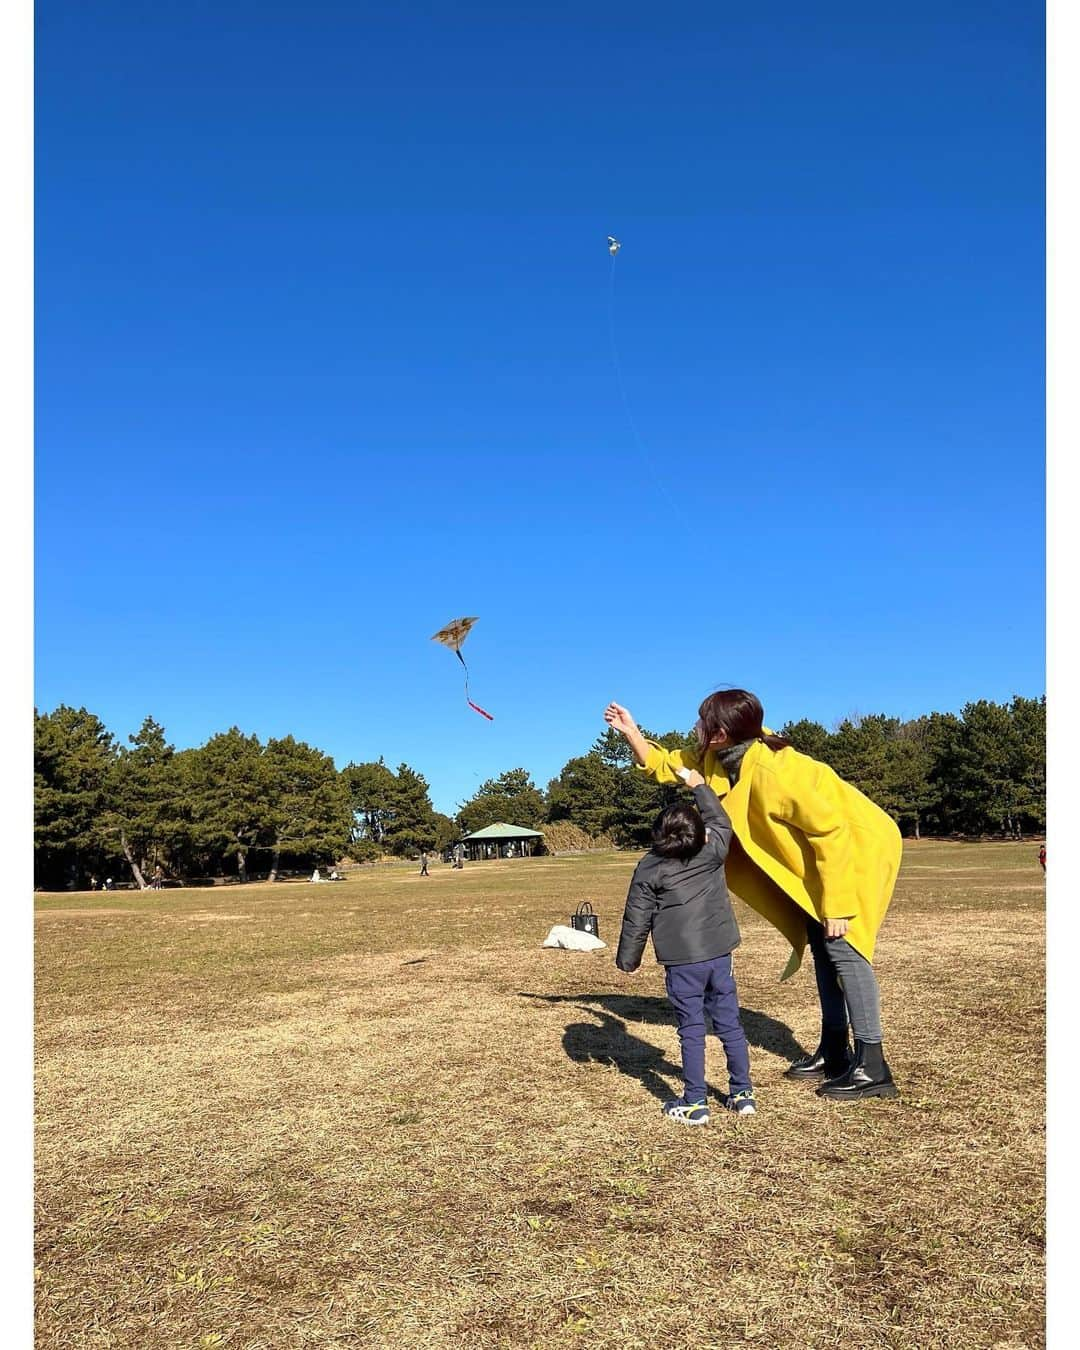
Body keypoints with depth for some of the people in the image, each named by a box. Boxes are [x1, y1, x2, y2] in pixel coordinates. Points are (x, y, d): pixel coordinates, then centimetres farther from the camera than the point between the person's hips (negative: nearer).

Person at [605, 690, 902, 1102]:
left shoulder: (769, 770, -32)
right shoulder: (720, 760, -4)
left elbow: (829, 827, -30)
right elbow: (666, 766, 12)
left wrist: (834, 903, -27)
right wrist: (630, 731, 1)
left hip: (857, 844, -10)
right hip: (829, 846, 10)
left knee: (842, 946, -14)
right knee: (822, 944, 11)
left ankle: (872, 1067, -9)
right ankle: (834, 1052, 21)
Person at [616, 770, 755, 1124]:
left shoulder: (649, 869, -8)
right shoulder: (714, 852, -1)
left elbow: (637, 919, -4)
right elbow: (721, 821, 21)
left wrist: (627, 959, 9)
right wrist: (699, 785, 29)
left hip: (682, 961, -3)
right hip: (719, 954, 4)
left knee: (692, 1031, 3)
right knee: (730, 1024, 13)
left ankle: (695, 1103, 8)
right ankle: (742, 1094, 23)